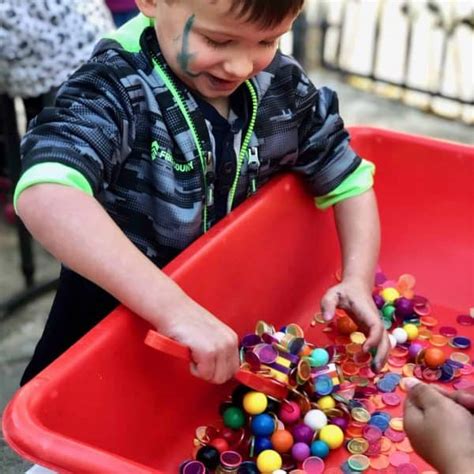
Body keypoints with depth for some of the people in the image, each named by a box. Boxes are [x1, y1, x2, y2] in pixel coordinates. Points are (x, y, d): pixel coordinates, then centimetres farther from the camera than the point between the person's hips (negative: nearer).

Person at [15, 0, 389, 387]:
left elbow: (348, 180, -1)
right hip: (114, 308, -3)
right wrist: (173, 307, -54)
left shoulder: (284, 85, -12)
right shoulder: (114, 91, -30)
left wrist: (358, 281, -16)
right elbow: (45, 198, -48)